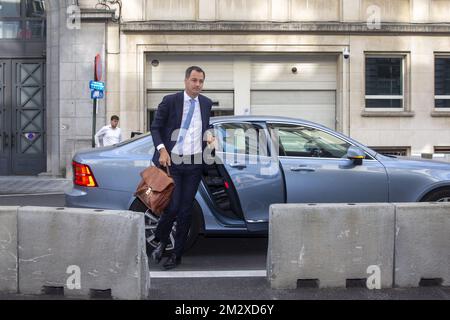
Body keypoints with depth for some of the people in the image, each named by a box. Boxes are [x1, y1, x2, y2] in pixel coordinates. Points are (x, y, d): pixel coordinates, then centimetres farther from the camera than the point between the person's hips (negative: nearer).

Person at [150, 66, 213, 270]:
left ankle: (176, 255, 16)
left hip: (195, 164, 3)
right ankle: (161, 242, 20)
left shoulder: (206, 104, 11)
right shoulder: (170, 101, -1)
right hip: (172, 162, -3)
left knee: (186, 210, 5)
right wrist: (162, 149, -14)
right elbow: (155, 128, 0)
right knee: (172, 206, -9)